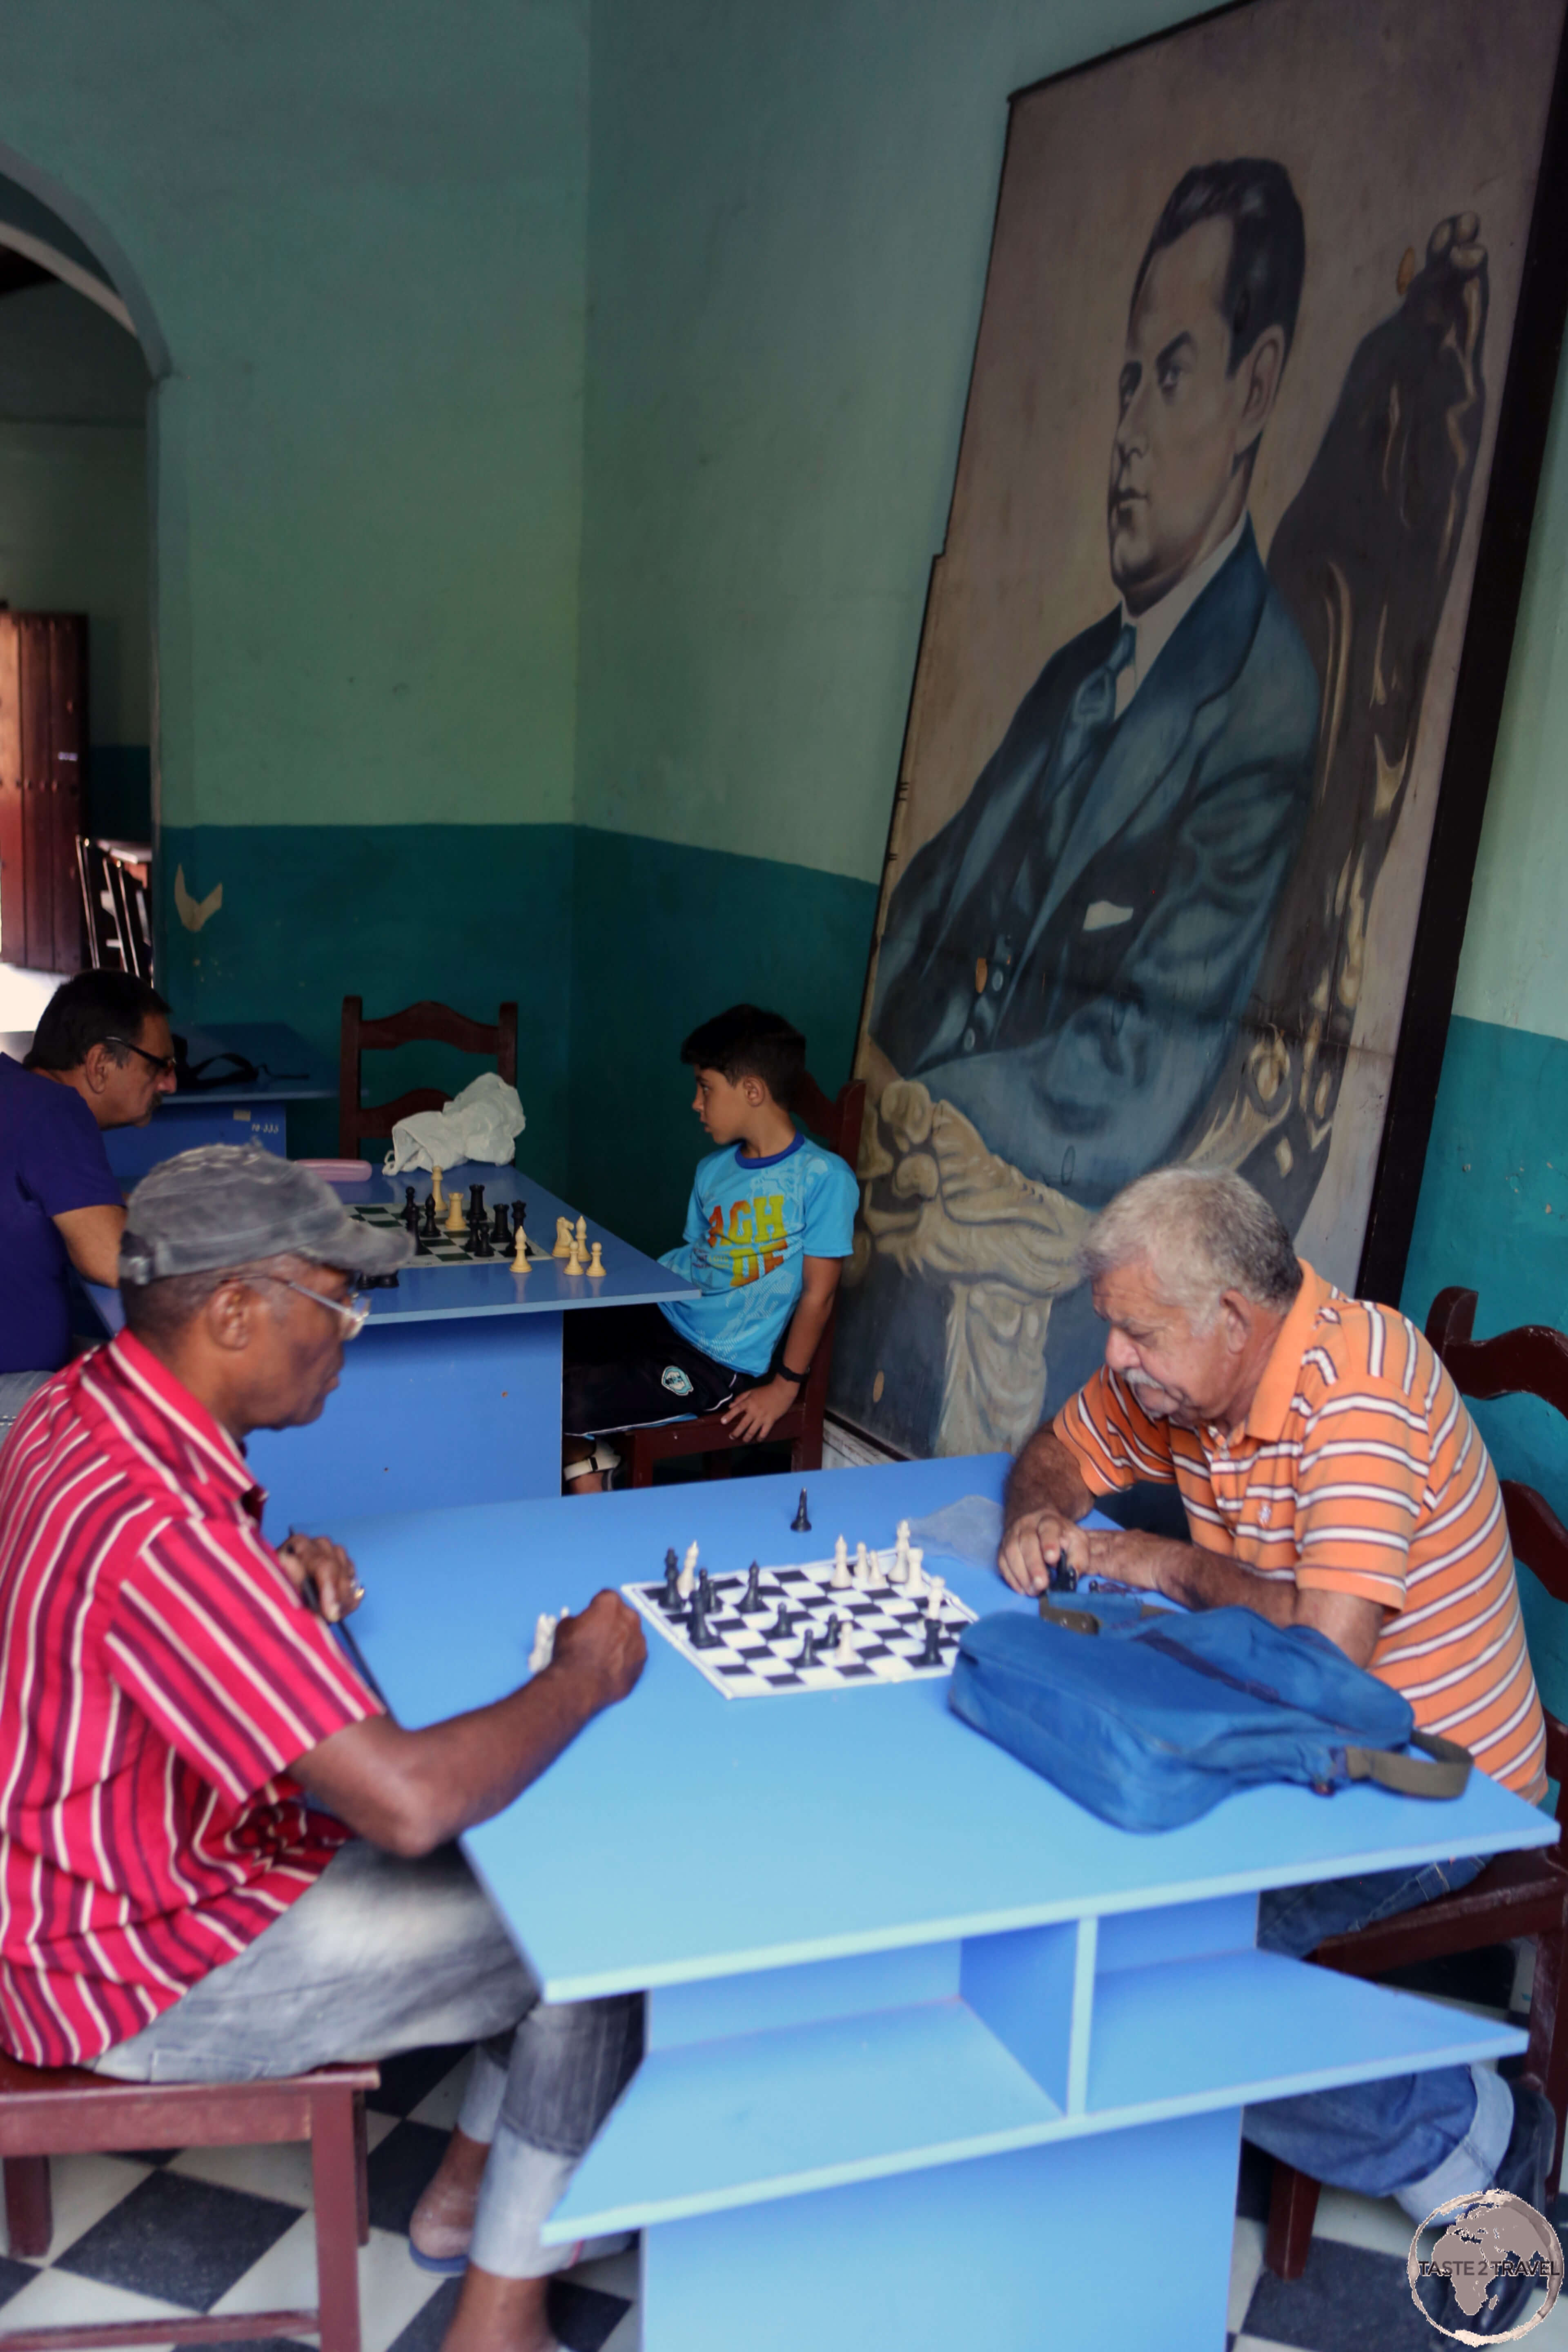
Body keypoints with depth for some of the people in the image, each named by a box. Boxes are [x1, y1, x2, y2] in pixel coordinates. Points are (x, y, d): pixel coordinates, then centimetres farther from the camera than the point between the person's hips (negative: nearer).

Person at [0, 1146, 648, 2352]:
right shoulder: (154, 1528, -36)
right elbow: (411, 1801, -38)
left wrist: (281, 1578, -3)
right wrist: (583, 1678, -21)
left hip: (99, 1862, 9)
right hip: (140, 1964, -9)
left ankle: (474, 2180, 27)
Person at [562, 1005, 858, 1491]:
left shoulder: (823, 1176, -14)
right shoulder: (714, 1169, 10)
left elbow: (818, 1293, -13)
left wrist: (786, 1386, -12)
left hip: (723, 1364, -8)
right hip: (665, 1318, 8)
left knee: (567, 1402, -20)